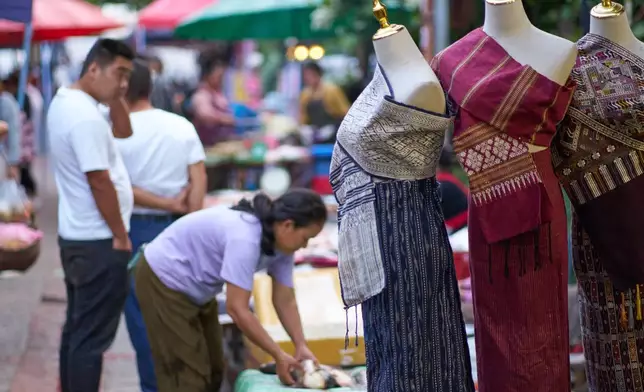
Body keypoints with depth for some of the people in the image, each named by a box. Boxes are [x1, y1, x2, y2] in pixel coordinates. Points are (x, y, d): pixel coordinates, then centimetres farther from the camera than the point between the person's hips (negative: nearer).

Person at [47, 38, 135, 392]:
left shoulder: (66, 102, 9)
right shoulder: (85, 116, -23)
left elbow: (122, 132, 19)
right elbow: (99, 182, -23)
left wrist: (114, 97, 3)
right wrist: (120, 236, -15)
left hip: (76, 237, 10)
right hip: (98, 242, -10)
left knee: (77, 328, 17)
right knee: (92, 337, -5)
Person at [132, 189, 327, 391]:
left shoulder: (280, 242, -8)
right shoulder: (245, 238, -35)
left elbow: (285, 301, -1)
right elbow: (237, 308, -34)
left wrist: (301, 347, -13)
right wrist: (279, 356, -29)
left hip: (195, 287, 10)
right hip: (164, 280, -10)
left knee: (212, 371, 13)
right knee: (187, 375, -10)